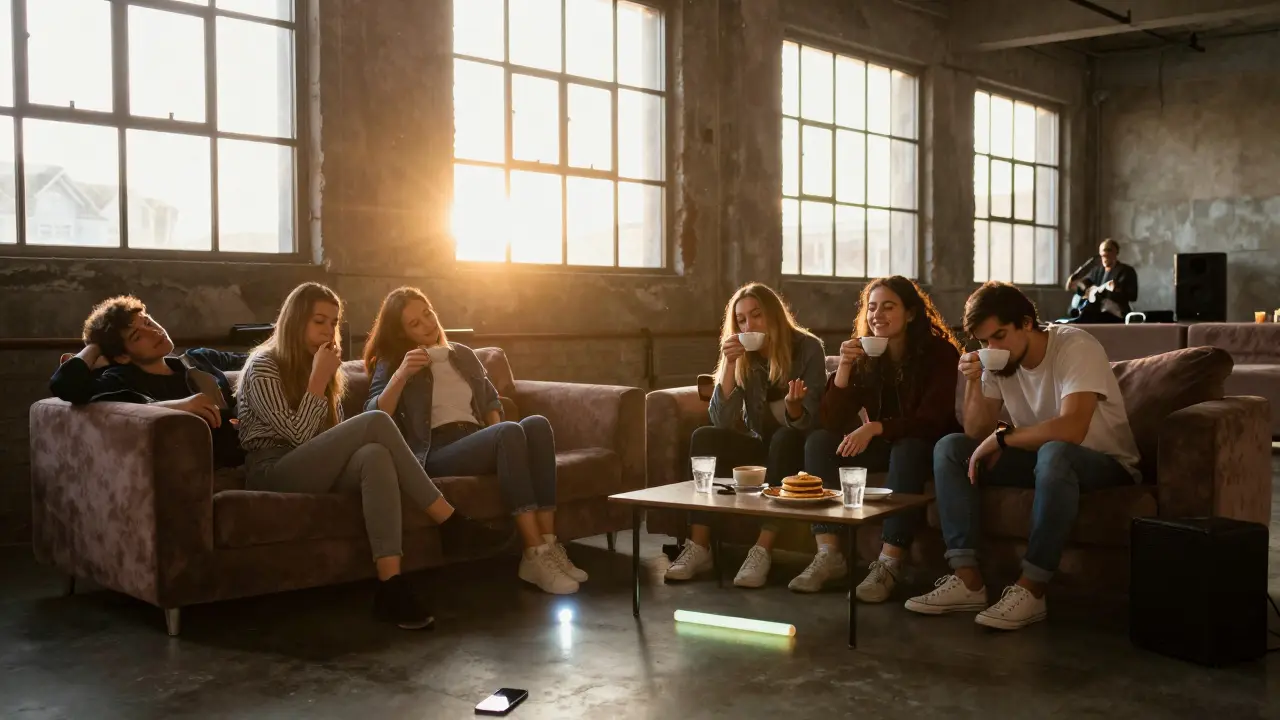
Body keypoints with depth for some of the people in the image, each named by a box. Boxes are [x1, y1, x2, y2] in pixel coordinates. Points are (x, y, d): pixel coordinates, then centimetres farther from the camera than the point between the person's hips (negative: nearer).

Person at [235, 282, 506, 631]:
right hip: (274, 473, -6)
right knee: (376, 422, -27)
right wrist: (318, 380, -13)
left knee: (376, 456, -32)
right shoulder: (263, 366, -4)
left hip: (317, 470, 7)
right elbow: (298, 435, -15)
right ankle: (450, 521, -26)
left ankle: (391, 586, -43)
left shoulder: (323, 366, 19)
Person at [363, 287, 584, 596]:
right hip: (436, 452, -5)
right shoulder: (390, 364, 10)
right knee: (510, 432, -35)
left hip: (478, 441, 5)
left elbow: (491, 399, 27)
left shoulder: (463, 355, 24)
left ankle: (549, 545, -32)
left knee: (537, 424, -28)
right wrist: (400, 376, -17)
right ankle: (535, 555, -39)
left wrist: (497, 436, 6)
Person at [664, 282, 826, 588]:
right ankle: (698, 547, -27)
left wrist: (793, 405, -43)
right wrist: (729, 364, -23)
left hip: (796, 447, -4)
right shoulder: (743, 357, -3)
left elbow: (807, 422, -19)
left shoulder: (807, 348, -13)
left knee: (783, 439, -36)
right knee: (704, 437, -21)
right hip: (763, 446, 4)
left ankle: (762, 552, -40)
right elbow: (721, 421, -14)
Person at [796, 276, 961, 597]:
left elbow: (930, 420, -23)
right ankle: (828, 555, -25)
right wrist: (844, 367, -22)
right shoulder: (865, 356, -2)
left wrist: (874, 428, -36)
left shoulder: (940, 352, -13)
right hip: (884, 446, 5)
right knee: (819, 441, -17)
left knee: (907, 450, -37)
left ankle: (888, 564, -37)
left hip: (924, 447, -5)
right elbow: (832, 421, -8)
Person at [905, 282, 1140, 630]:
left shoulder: (1076, 347, -23)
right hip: (1040, 457, 7)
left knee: (1054, 453, -40)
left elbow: (1071, 429, -37)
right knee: (949, 448, -10)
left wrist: (1001, 438, -27)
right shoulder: (998, 360, -3)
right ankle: (968, 581, -17)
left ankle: (1030, 589, -32)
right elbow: (978, 435, -4)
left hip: (1105, 463, -7)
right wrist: (973, 382, -20)